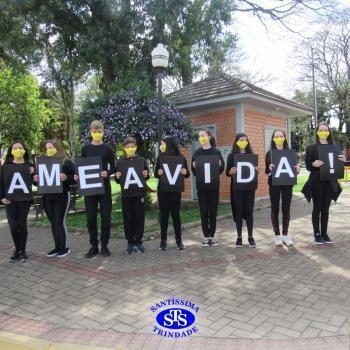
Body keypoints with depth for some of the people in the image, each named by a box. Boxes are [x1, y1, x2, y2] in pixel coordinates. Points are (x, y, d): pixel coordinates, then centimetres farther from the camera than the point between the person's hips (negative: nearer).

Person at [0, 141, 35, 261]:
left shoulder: (29, 166, 7)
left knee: (22, 224, 2)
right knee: (13, 226, -1)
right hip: (10, 199, 1)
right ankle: (17, 249, 17)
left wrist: (32, 174, -12)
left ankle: (23, 250, 12)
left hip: (24, 199, -1)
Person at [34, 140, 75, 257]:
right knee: (53, 222, 10)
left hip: (61, 197, -6)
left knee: (60, 222, -4)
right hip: (47, 197, 6)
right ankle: (57, 247, 19)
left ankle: (64, 247, 8)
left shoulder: (67, 163, -4)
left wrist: (66, 178, -28)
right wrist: (37, 179, -6)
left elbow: (74, 180, -8)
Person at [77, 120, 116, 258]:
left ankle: (104, 245, 13)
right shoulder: (86, 148, 6)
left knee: (105, 216, 2)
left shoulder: (107, 149, 1)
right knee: (90, 217, 4)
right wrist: (78, 176, -9)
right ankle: (94, 246, 16)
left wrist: (107, 173, -18)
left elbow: (113, 168, 3)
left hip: (104, 186, -1)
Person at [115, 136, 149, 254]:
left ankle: (138, 241, 14)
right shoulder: (120, 161, 4)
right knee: (128, 218, 3)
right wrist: (117, 177, -16)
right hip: (126, 193, 1)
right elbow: (117, 180, 6)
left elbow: (146, 176, 7)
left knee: (139, 217, 3)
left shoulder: (142, 160, 3)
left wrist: (146, 175, -15)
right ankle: (130, 242, 13)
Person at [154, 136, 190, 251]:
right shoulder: (160, 157, 4)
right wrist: (159, 173, -15)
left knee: (175, 214, 2)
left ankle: (178, 240, 12)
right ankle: (163, 240, 11)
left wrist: (185, 172, -16)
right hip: (162, 190, 2)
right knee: (164, 214, 4)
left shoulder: (181, 158, -1)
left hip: (175, 190, -1)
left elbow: (186, 174, 6)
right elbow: (155, 174, 7)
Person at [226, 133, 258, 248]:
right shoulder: (232, 155, 2)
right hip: (237, 187, -2)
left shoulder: (251, 155, 9)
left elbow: (256, 170, 10)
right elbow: (227, 173, 0)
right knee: (239, 212, 2)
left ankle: (250, 237, 11)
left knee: (249, 211, 3)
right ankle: (239, 237, 11)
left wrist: (256, 169, -12)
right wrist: (231, 171, -22)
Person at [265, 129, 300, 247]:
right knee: (275, 209, 2)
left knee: (286, 209, 5)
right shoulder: (269, 153, 1)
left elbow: (294, 168, 9)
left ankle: (285, 235, 16)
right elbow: (266, 172, -1)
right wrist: (269, 168, -23)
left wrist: (297, 169, -14)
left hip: (287, 184, 2)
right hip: (274, 184, -1)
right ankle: (277, 235, 11)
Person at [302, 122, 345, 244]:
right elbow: (308, 166, -4)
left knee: (326, 208, 9)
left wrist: (342, 161, -8)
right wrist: (314, 164, -24)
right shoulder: (311, 148, -2)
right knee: (317, 207, 1)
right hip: (316, 182, -3)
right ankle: (317, 234, 9)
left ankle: (324, 233, 18)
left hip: (329, 182, 3)